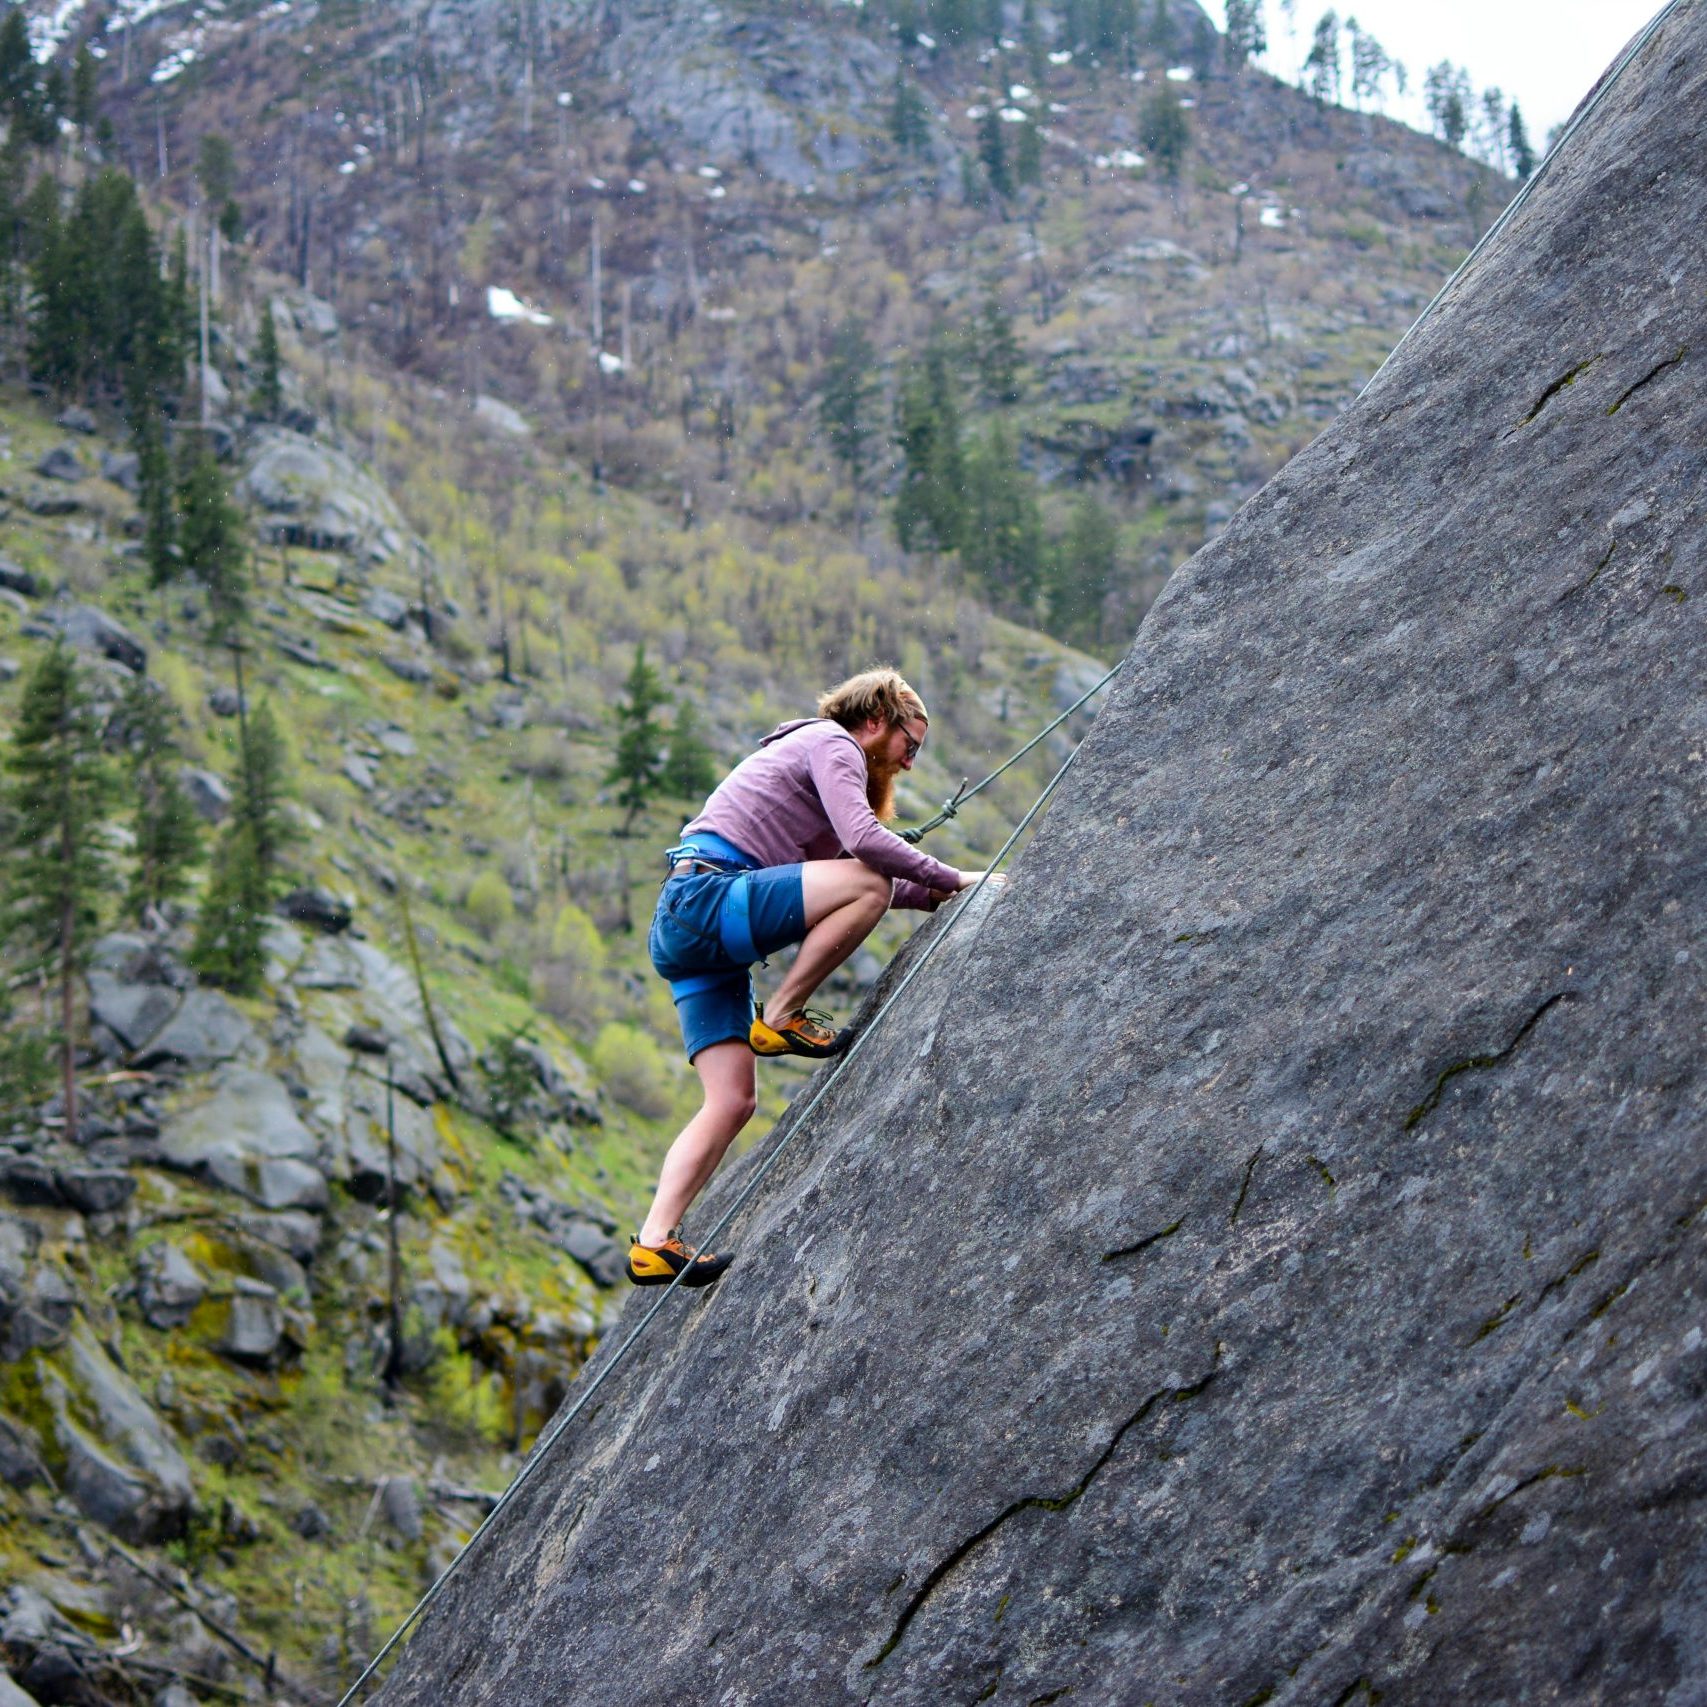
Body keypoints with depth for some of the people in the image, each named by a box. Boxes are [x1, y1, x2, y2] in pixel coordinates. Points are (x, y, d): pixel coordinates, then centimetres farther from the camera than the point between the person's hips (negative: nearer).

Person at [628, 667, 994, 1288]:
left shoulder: (823, 754, 31)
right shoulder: (830, 742, 1)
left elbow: (846, 864, 29)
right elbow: (862, 839, -15)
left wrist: (938, 895, 20)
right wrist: (952, 879, -6)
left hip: (681, 931, 10)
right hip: (704, 895, -10)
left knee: (732, 1101, 2)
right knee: (869, 884, -22)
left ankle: (655, 1242, -6)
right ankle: (780, 1018, -11)